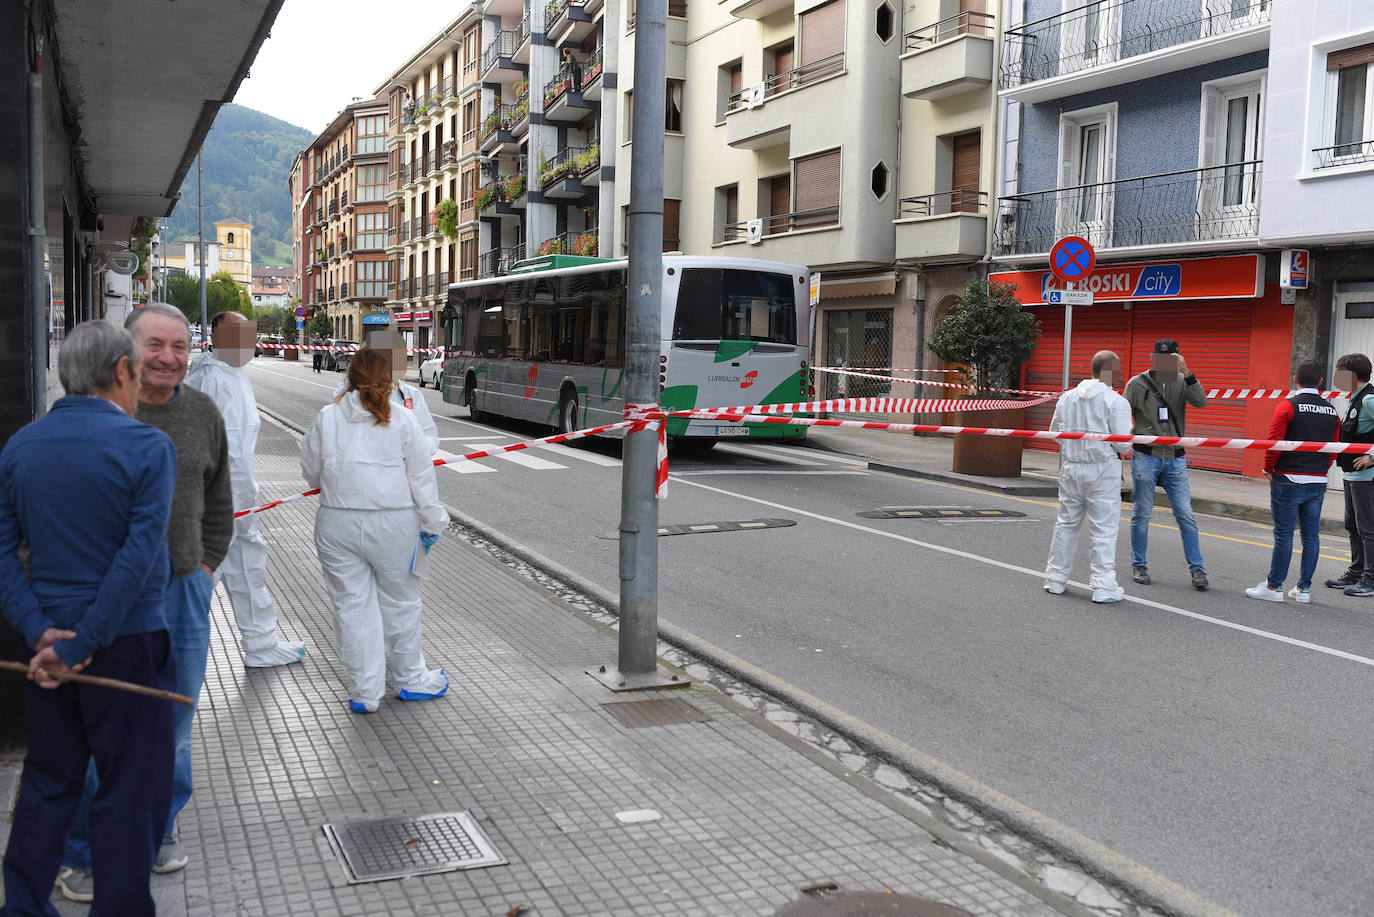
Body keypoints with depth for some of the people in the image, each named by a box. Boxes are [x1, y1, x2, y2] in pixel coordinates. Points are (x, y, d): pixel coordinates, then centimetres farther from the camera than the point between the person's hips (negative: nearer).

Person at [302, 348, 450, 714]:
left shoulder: (327, 418, 0)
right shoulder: (402, 420, -4)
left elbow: (311, 471, 9)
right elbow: (421, 476, -1)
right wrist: (432, 522, 9)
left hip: (337, 524, 1)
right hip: (393, 525, -1)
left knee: (352, 606, 8)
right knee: (400, 603, 14)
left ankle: (364, 692, 14)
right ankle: (410, 679, 28)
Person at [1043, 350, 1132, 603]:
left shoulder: (1067, 397, 4)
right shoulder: (1116, 402, -12)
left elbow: (1055, 432, 10)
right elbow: (1123, 443, -14)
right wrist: (1124, 449, 7)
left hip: (1071, 467, 5)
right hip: (1103, 469, -5)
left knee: (1066, 523, 16)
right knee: (1104, 528, 0)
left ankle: (1055, 579, 23)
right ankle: (1104, 587, 0)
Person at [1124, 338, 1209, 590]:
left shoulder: (1181, 381, 4)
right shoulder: (1137, 383, 0)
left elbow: (1201, 402, -14)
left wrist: (1186, 372, -23)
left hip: (1175, 459, 1)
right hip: (1145, 457, -1)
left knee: (1185, 515, -1)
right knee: (1142, 514, 5)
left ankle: (1196, 568, 5)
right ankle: (1139, 565, 17)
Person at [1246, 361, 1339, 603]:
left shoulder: (1288, 406, -9)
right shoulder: (1332, 411, 8)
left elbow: (1274, 442, -14)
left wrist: (1268, 469, 0)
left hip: (1289, 480, -5)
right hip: (1318, 482, 5)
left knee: (1284, 534, -1)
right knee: (1311, 535, 9)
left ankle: (1274, 586, 4)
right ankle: (1304, 588, 15)